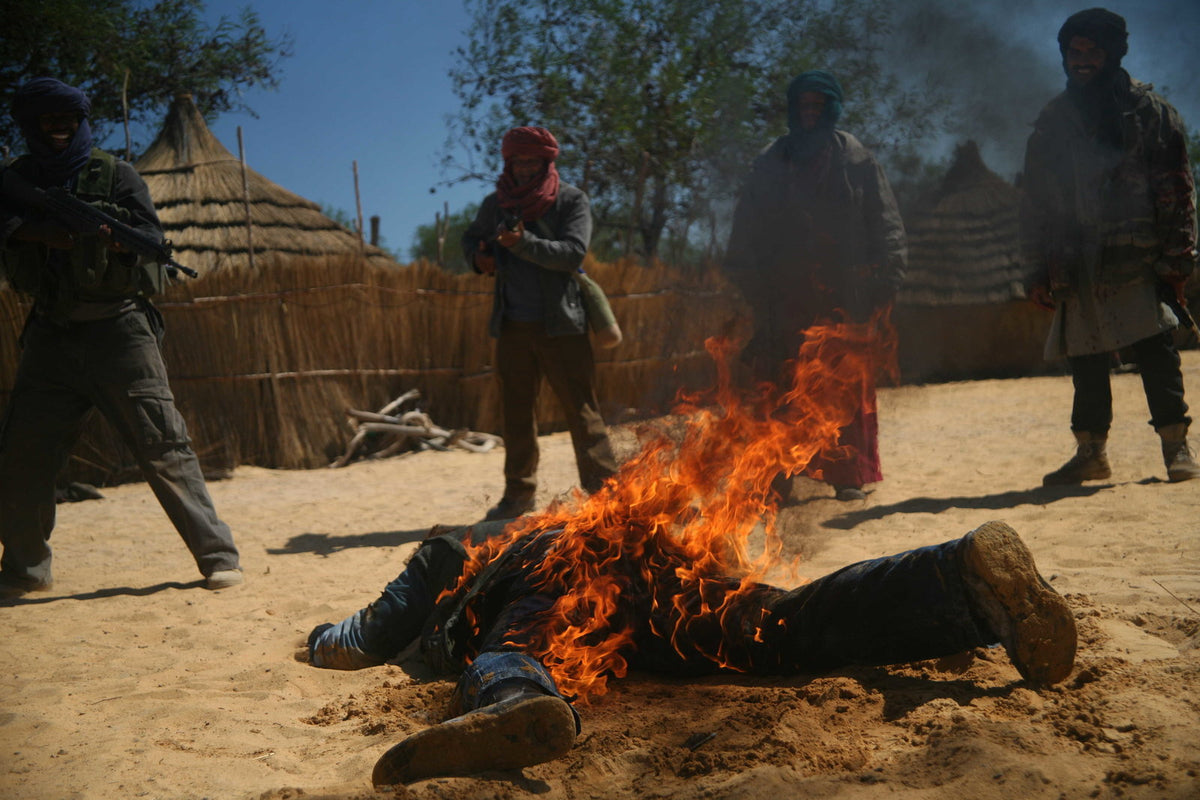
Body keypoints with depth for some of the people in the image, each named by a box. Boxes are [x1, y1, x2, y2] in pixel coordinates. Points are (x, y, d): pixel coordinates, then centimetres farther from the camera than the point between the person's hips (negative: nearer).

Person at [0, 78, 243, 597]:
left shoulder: (114, 175, 4)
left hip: (116, 330, -3)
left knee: (163, 446, -8)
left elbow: (152, 240, -7)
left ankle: (218, 555, -3)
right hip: (50, 334, 4)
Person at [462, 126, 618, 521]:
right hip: (512, 325, 4)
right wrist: (478, 257, 1)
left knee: (581, 408, -4)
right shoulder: (496, 204, 9)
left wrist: (524, 243, -27)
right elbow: (471, 238, 25)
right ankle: (518, 492, 19)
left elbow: (574, 252, -15)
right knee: (516, 410, 9)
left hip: (560, 324, -4)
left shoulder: (571, 200, -2)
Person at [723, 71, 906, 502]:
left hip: (844, 297, -1)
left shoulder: (857, 161, 8)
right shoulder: (771, 164, 12)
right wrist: (753, 287, 0)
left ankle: (848, 475, 9)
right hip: (786, 300, 1)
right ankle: (777, 476, 5)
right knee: (783, 389, -1)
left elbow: (885, 228, 4)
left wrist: (883, 281, -6)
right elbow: (746, 235, 10)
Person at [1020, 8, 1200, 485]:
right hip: (1078, 265, 3)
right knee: (1085, 361, 6)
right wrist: (1038, 271, 7)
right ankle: (1091, 451, 16)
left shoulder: (1148, 111, 5)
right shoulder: (1053, 122, 14)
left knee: (1155, 350, -6)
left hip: (1139, 260, -3)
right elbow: (1035, 201, 14)